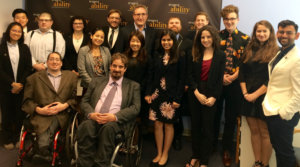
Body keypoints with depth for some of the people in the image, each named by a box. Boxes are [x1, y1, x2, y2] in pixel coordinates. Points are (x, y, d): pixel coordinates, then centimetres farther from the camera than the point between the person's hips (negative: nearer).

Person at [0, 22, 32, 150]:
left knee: (20, 113, 3)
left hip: (21, 86, 1)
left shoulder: (24, 48, 8)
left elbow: (28, 68, 3)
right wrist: (12, 84, -12)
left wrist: (20, 84, -8)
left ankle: (18, 138, 15)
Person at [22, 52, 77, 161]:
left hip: (61, 115, 0)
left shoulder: (71, 76, 20)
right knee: (44, 125, -31)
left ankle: (41, 150, -26)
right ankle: (45, 150, -22)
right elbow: (27, 101, 13)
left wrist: (64, 105, -6)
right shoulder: (34, 78, 19)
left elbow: (75, 98, 12)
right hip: (40, 115, 0)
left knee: (54, 120, -32)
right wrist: (39, 110, -5)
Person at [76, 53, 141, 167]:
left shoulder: (133, 86, 17)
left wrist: (115, 117, -13)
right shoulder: (97, 82, 24)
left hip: (116, 121, -2)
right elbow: (84, 101, 17)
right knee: (86, 126, -33)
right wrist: (91, 113, -7)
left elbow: (135, 108, 4)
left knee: (108, 127, -37)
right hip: (94, 119, 2)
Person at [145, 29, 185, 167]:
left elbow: (181, 79, -4)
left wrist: (177, 98, -10)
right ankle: (159, 154, 19)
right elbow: (151, 77, 10)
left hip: (171, 96, -3)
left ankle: (165, 154, 19)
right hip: (157, 94, 3)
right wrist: (148, 93, 0)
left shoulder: (179, 58, -2)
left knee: (168, 124, 6)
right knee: (158, 124, 5)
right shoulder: (156, 57, 8)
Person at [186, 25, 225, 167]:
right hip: (195, 94, 3)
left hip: (211, 95, -3)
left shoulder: (220, 55, 0)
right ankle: (195, 156, 24)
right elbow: (190, 75, 0)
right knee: (195, 125, 11)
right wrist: (197, 93, -12)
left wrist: (214, 97, -13)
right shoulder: (195, 54, 6)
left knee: (207, 127, 3)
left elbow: (220, 79, -4)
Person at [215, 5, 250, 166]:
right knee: (215, 114, 10)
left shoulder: (245, 39, 3)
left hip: (235, 82, 0)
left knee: (231, 117, 8)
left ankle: (227, 150, 23)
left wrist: (233, 77, -11)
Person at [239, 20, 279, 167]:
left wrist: (255, 94, -12)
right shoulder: (249, 50, 12)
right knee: (254, 131, 10)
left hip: (264, 97, -4)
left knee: (265, 132, 2)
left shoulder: (275, 52, -3)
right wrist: (245, 92, -2)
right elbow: (242, 73, 10)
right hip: (248, 97, 5)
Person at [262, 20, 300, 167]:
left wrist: (284, 113, -18)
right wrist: (267, 104, 11)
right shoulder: (279, 54, 12)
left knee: (284, 152, 4)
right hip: (271, 112, 9)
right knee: (277, 148, 20)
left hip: (283, 115, -9)